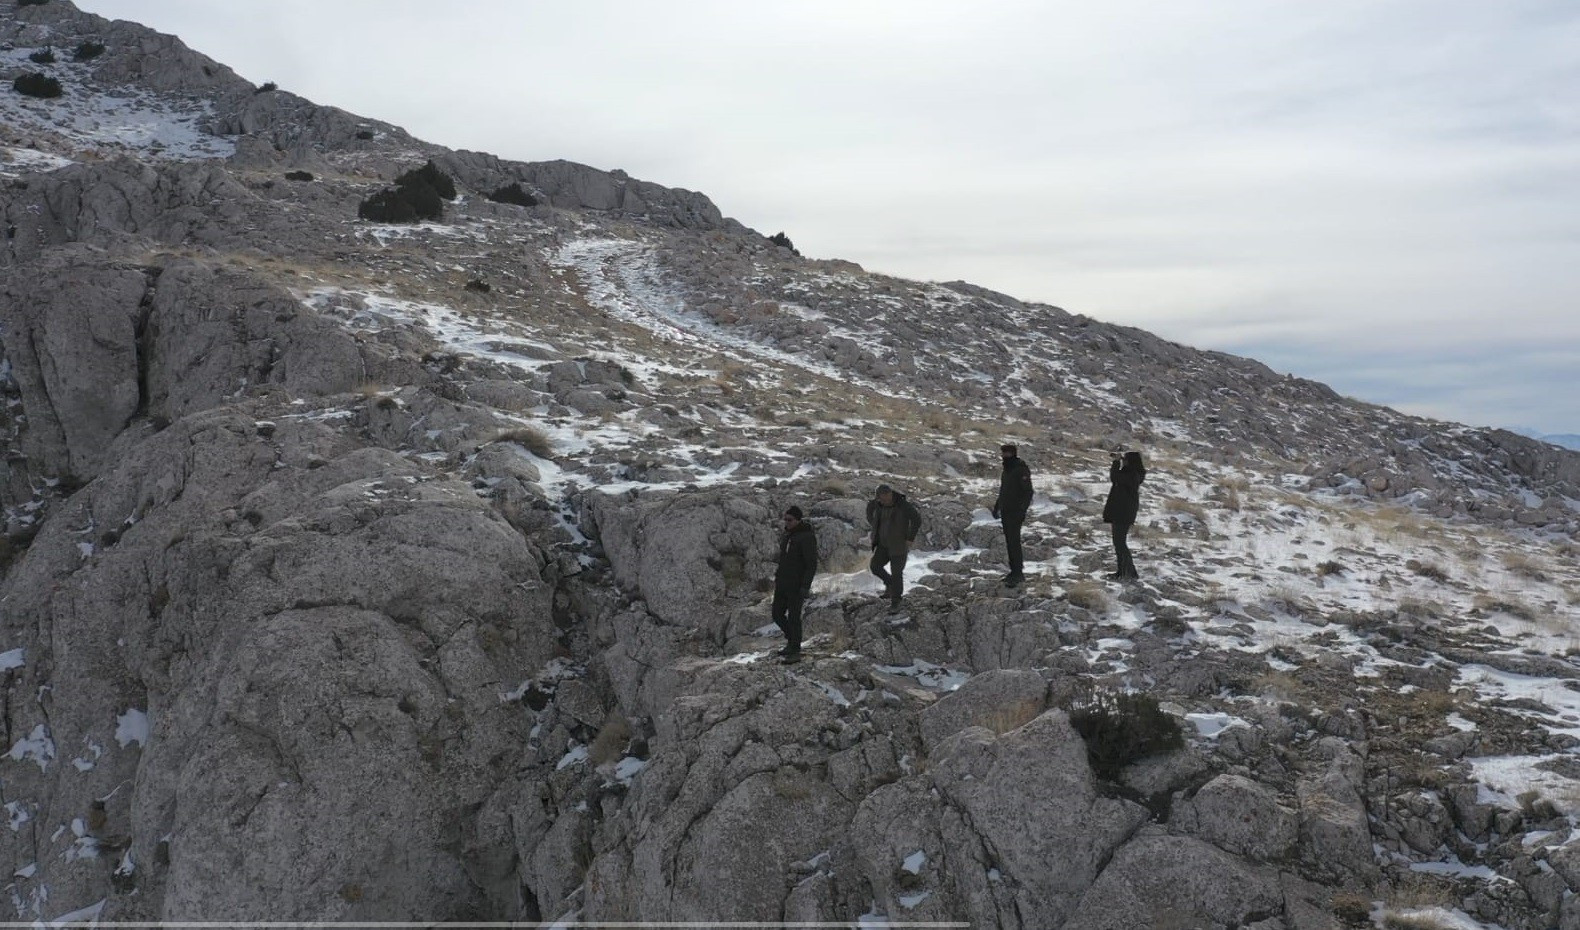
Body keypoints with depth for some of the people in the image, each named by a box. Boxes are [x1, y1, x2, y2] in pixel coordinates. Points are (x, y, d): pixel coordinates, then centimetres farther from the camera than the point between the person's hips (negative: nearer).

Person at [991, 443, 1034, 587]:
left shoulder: (1021, 469, -12)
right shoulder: (1007, 469, 16)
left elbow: (1028, 492, -17)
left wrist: (1022, 510, -23)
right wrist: (997, 506, 22)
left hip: (1016, 512, -9)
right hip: (1006, 511, 9)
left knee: (1014, 541, -12)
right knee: (1009, 541, 9)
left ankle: (1018, 572, -9)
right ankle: (1014, 571, 14)